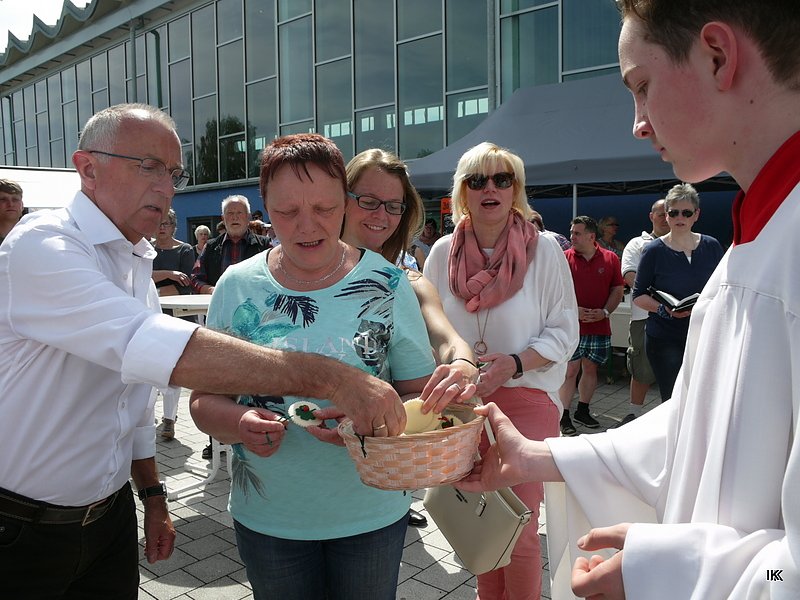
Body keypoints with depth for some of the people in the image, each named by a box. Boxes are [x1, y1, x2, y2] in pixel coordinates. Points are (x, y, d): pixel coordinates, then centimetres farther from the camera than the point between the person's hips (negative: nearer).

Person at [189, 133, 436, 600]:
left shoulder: (386, 284, -8)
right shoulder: (237, 287, -6)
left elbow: (422, 395, -6)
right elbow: (204, 400, -1)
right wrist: (240, 422, -23)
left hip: (374, 515, 0)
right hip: (266, 520, 1)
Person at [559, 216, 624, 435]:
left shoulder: (610, 259, 5)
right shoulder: (565, 258, -2)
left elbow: (618, 289, 7)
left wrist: (605, 312, -7)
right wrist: (573, 310, -16)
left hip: (599, 326, 3)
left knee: (590, 369, 13)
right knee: (570, 371, -3)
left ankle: (583, 411, 28)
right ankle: (564, 417, 5)